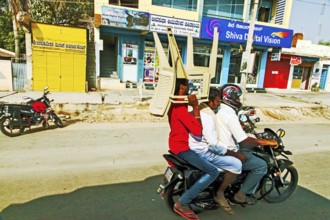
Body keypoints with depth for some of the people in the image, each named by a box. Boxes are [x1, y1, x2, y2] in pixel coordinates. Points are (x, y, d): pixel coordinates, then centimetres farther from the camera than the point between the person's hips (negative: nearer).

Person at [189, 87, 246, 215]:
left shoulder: (199, 110, 7)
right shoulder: (207, 117, -25)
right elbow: (214, 145, -27)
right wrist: (236, 155, -17)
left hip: (195, 147, 10)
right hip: (202, 151, -10)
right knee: (236, 164, -15)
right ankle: (219, 194, 3)